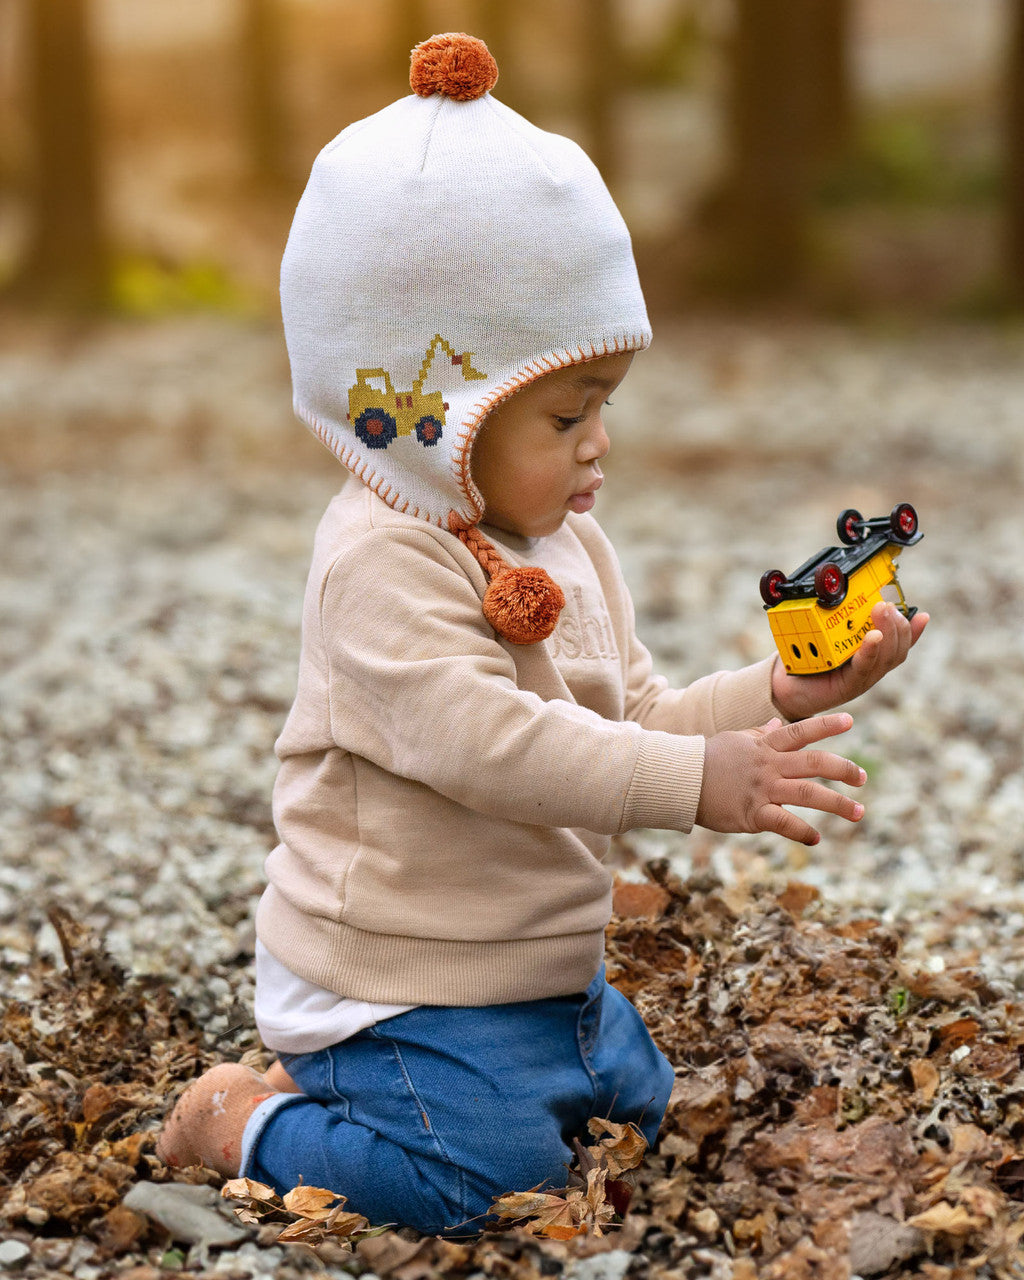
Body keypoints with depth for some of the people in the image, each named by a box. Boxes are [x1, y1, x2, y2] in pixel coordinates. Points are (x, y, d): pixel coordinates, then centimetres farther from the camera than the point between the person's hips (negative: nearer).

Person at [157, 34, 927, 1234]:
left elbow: (632, 723, 10)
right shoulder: (383, 564, -23)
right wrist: (699, 777, -37)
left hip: (548, 976, 10)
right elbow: (483, 741, -35)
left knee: (639, 1110, 21)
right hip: (398, 983, -10)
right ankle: (248, 1122, 3)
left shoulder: (569, 548, 7)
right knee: (489, 1180, -20)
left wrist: (776, 698, -7)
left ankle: (329, 1087, 26)